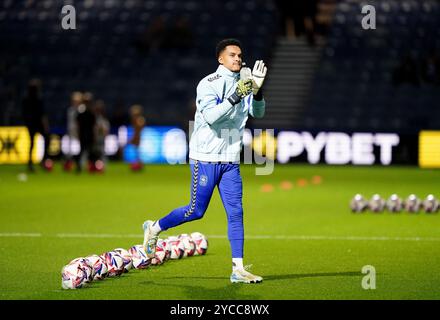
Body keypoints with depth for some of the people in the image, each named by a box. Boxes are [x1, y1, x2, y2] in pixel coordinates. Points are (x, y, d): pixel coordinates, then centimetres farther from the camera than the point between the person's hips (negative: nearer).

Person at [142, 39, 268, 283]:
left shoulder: (242, 83, 9)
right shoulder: (208, 84, -9)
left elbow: (258, 113, -2)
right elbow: (211, 116, -22)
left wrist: (257, 91, -19)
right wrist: (235, 97, -29)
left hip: (231, 160, 6)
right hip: (205, 158, -5)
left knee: (236, 213, -2)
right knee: (196, 211, -1)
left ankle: (238, 270, -2)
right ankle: (154, 228, 22)